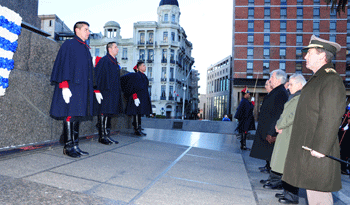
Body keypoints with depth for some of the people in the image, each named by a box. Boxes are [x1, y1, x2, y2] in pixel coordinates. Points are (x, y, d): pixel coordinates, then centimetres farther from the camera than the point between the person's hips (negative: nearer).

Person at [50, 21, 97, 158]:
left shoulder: (85, 49, 22)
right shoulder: (69, 45, 0)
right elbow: (64, 65, -9)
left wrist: (92, 89, 20)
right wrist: (64, 86, -19)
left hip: (82, 87, 7)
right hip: (72, 85, -7)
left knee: (77, 116, 5)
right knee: (70, 114, -7)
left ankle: (75, 146, 9)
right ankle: (68, 147, 0)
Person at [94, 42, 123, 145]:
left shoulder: (115, 62, 17)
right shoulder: (103, 61, -9)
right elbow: (97, 75, -13)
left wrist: (117, 92, 21)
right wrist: (97, 90, -19)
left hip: (113, 93, 9)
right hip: (105, 92, -8)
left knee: (109, 113, 11)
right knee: (103, 113, -4)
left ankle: (107, 135, 17)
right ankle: (102, 136, 3)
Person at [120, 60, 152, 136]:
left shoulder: (143, 76, 17)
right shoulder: (136, 75, -10)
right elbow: (133, 88, -17)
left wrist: (147, 98, 23)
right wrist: (135, 97, -24)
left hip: (143, 98, 9)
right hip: (137, 97, -9)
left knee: (139, 114, 11)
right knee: (137, 113, -7)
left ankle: (138, 129, 17)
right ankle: (137, 130, -3)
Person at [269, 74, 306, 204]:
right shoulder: (293, 98, 19)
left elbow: (294, 116, -19)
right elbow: (285, 114, 20)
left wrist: (279, 125, -6)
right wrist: (279, 126, 2)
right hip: (286, 135, 10)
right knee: (286, 166, 14)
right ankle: (287, 192, 24)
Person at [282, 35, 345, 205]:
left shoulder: (332, 80, -15)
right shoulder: (317, 79, 17)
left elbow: (331, 118, -21)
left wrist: (319, 148, -22)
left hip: (317, 151, -10)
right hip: (307, 148, 10)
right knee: (312, 191, 18)